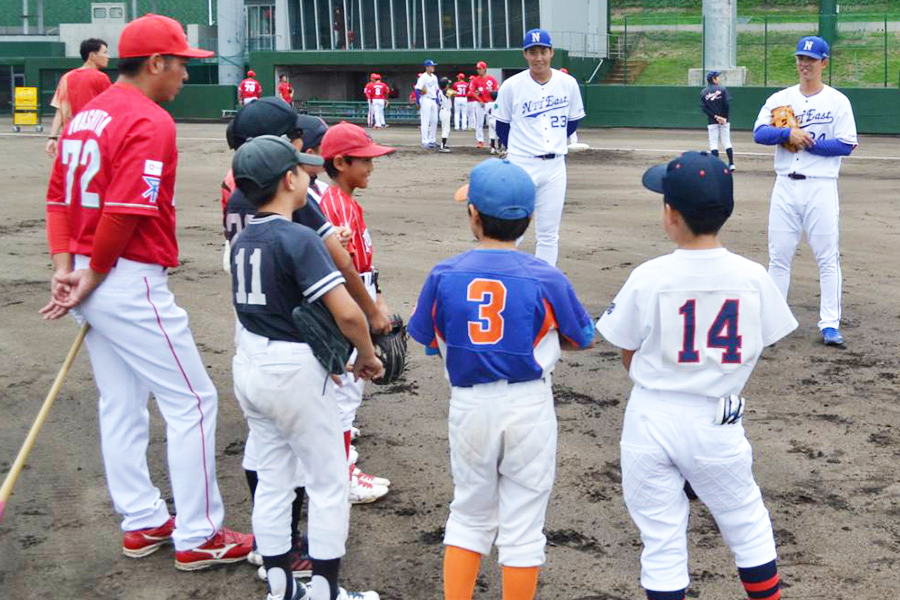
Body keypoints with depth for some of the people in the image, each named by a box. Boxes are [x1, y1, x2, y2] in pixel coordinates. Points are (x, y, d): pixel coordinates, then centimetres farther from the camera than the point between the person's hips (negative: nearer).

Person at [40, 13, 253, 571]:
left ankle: (143, 523, 28)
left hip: (92, 285, 9)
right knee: (193, 401, 1)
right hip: (132, 283, -9)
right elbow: (125, 211, -23)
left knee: (122, 406, 17)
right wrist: (92, 278, -12)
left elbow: (59, 196, 11)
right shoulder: (151, 122, -16)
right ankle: (197, 537, 8)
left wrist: (66, 267, 2)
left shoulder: (86, 116, 13)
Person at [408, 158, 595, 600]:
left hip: (468, 404, 2)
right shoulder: (546, 280, -12)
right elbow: (583, 340, 2)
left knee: (468, 516, 19)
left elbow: (428, 340, 5)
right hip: (529, 405, -2)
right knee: (522, 526, 9)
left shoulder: (444, 276, -7)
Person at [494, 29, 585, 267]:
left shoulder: (568, 84, 0)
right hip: (521, 165, -3)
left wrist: (554, 144, 10)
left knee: (549, 235, 7)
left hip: (555, 166, 3)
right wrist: (519, 149, 8)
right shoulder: (511, 86, -6)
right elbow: (502, 125, 7)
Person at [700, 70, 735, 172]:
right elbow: (727, 103, -12)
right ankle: (731, 164, 6)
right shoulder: (722, 89, -3)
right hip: (725, 121, 0)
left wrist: (715, 116, -8)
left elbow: (704, 108, -6)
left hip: (712, 121, 0)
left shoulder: (703, 92, 2)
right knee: (727, 142, 8)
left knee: (713, 143, 3)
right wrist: (724, 117, -6)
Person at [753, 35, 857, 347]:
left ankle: (830, 324, 2)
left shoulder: (838, 101, 2)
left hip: (821, 187, -3)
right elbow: (759, 132, -3)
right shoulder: (779, 99, 9)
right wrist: (789, 133, -19)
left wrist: (807, 142, -12)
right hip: (785, 186, 3)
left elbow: (846, 145, -6)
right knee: (778, 255, 5)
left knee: (828, 257, -2)